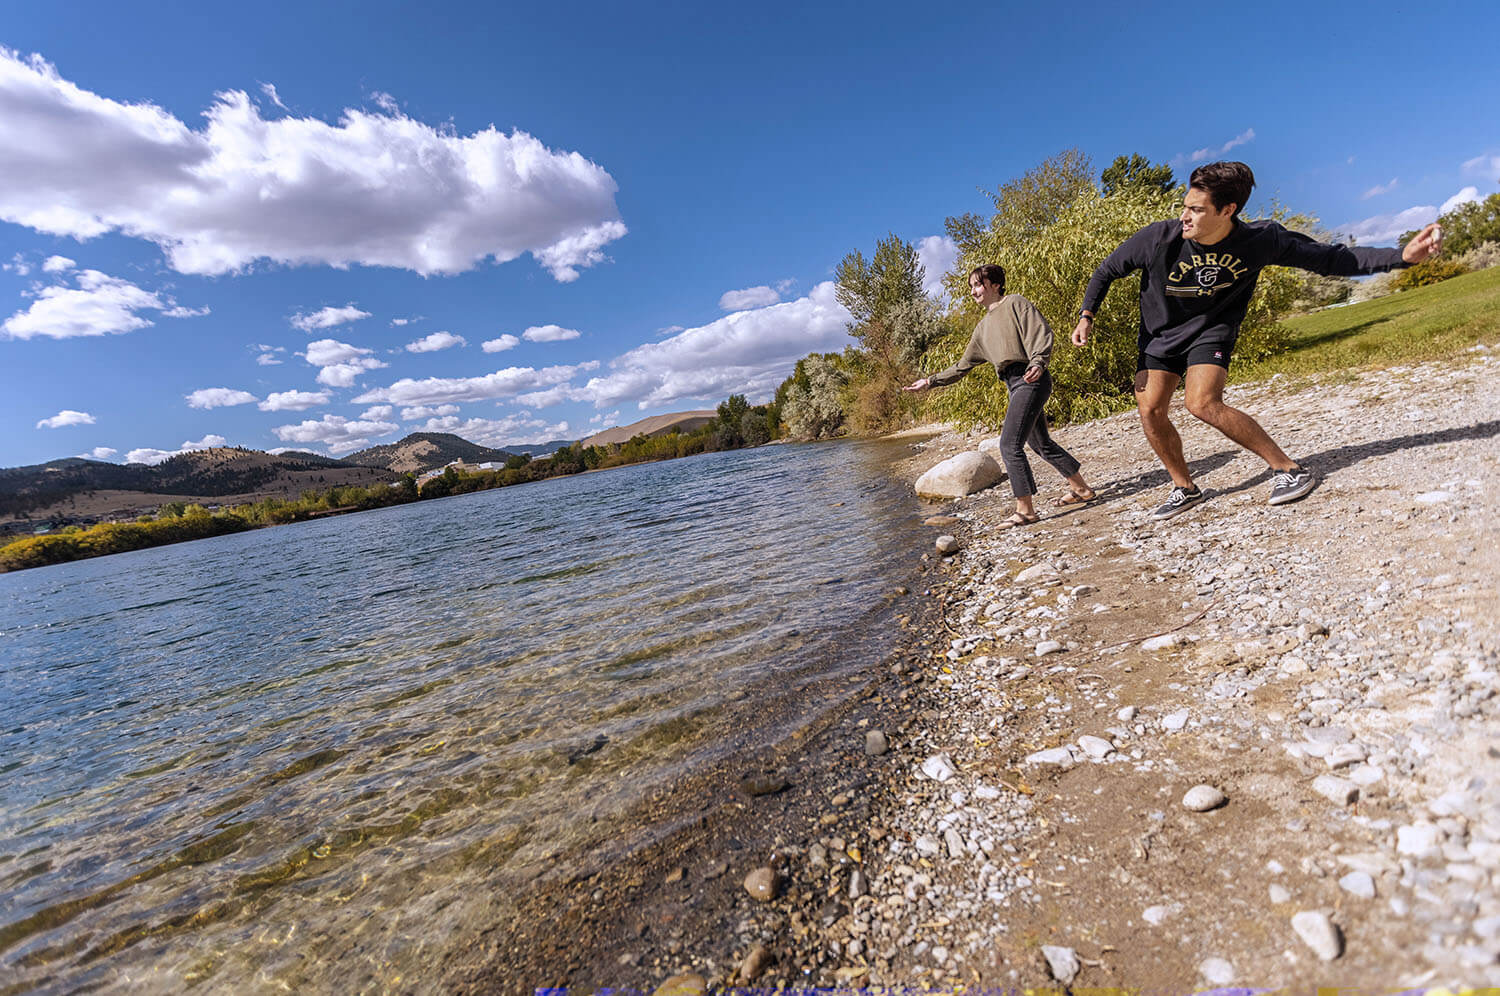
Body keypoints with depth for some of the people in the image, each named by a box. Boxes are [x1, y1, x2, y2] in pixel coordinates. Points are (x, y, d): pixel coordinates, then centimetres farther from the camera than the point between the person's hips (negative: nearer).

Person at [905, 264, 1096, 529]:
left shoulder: (1015, 303, 1)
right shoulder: (983, 327, 23)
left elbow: (1042, 333, -10)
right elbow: (963, 366, 25)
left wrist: (1038, 363, -28)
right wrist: (930, 381, 20)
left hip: (1031, 380, -9)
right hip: (1015, 386, 9)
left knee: (1009, 445, -14)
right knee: (1042, 444, 16)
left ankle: (1025, 510, -8)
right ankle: (1082, 489, 32)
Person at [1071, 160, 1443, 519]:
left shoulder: (1261, 240, -20)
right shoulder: (1159, 238, -23)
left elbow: (1328, 259, -10)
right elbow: (1108, 270, -7)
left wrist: (1403, 256, -19)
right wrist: (1086, 315, -15)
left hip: (1210, 330, -2)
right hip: (1160, 334, 2)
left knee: (1202, 402, -26)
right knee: (1150, 410, -8)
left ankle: (1288, 468, -10)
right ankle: (1185, 488, 13)